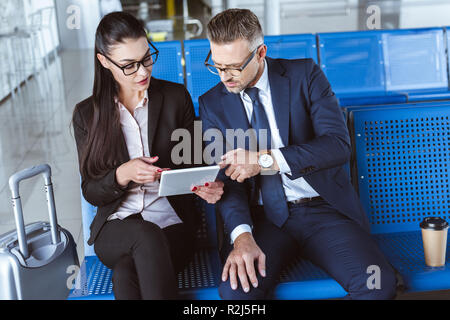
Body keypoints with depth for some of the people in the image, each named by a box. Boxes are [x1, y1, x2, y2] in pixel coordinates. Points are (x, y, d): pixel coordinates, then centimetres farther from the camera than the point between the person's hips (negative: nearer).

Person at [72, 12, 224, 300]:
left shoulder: (176, 97, 4)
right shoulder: (87, 115, 4)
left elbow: (190, 164, 10)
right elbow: (90, 192, 4)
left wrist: (204, 187, -14)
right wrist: (123, 174, -18)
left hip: (172, 223, -1)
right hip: (116, 228, 1)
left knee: (126, 273, -32)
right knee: (147, 235, -35)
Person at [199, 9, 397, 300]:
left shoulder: (305, 75, 1)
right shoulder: (212, 104, 5)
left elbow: (339, 144, -10)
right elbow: (225, 176, -1)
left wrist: (266, 159, -20)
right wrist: (242, 235, -20)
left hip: (325, 210, 0)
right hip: (264, 217, 0)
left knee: (379, 284, -23)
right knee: (237, 288, -30)